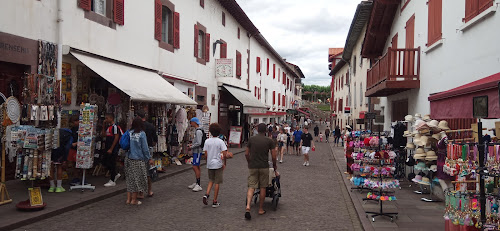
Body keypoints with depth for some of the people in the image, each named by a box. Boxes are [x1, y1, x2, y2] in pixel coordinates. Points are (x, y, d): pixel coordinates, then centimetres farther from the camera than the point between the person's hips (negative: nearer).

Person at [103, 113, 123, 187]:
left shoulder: (115, 126, -14)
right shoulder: (108, 126, 14)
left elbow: (116, 138, -18)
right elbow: (104, 134, 17)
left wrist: (111, 149, -19)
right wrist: (104, 125, 9)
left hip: (113, 149, -9)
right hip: (108, 148, 9)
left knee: (111, 164, -3)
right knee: (105, 162, 13)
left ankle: (112, 181, 6)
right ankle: (116, 175, 27)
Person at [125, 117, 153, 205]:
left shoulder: (129, 133, 2)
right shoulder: (142, 134, -11)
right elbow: (145, 148, -8)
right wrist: (149, 158, 0)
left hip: (128, 159, 5)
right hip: (138, 159, -5)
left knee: (130, 178, 13)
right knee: (137, 178, 5)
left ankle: (128, 198, 16)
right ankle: (134, 200, 10)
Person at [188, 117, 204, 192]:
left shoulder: (199, 131, -17)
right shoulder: (197, 131, 15)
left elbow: (199, 143, -23)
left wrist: (192, 147, -11)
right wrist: (192, 144, 10)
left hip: (198, 151, -10)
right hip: (195, 152, 10)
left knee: (195, 167, -12)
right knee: (196, 167, 14)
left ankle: (198, 185, -10)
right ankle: (197, 183, 21)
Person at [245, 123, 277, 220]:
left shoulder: (251, 140, 4)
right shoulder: (269, 141, -2)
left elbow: (246, 154, 7)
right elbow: (273, 156, -2)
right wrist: (274, 165, 15)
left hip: (252, 167, 1)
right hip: (264, 167, -1)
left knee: (251, 187, 2)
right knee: (263, 187, 10)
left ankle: (248, 206, -19)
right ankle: (261, 209, 17)